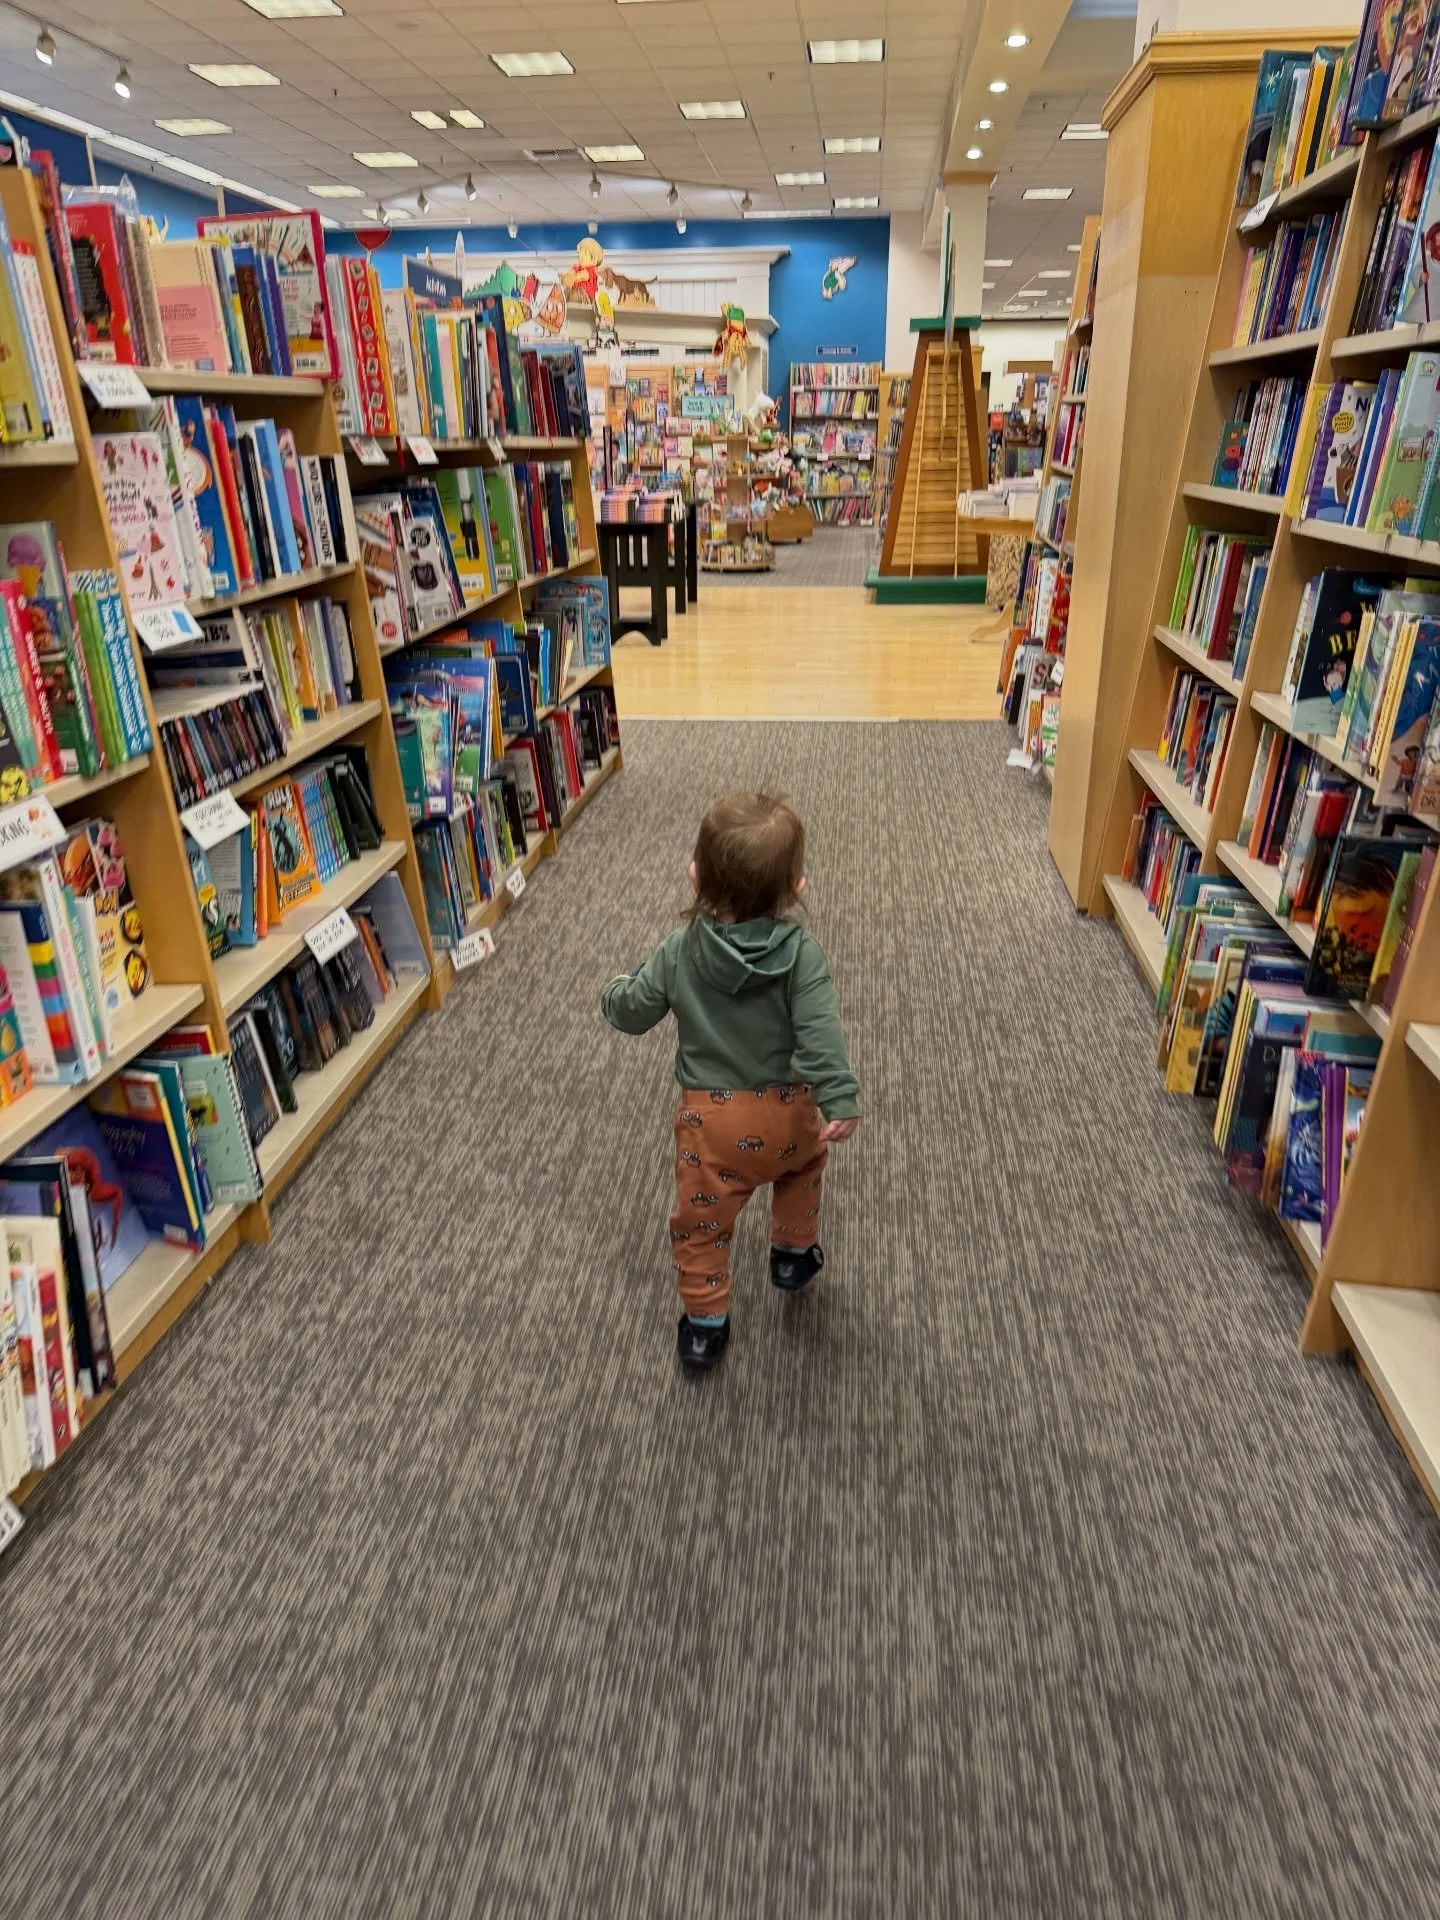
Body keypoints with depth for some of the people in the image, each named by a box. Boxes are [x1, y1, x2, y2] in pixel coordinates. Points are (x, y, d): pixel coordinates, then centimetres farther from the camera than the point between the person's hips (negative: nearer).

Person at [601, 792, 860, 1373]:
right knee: (804, 1161, 35)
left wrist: (615, 995, 21)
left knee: (702, 1221, 18)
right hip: (786, 1112, 1)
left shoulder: (679, 952, -11)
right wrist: (840, 1102, -26)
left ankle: (705, 1324, 30)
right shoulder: (800, 952, -17)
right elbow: (820, 1032, -27)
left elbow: (631, 1013, 0)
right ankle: (793, 1252, 50)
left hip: (712, 1118, 0)